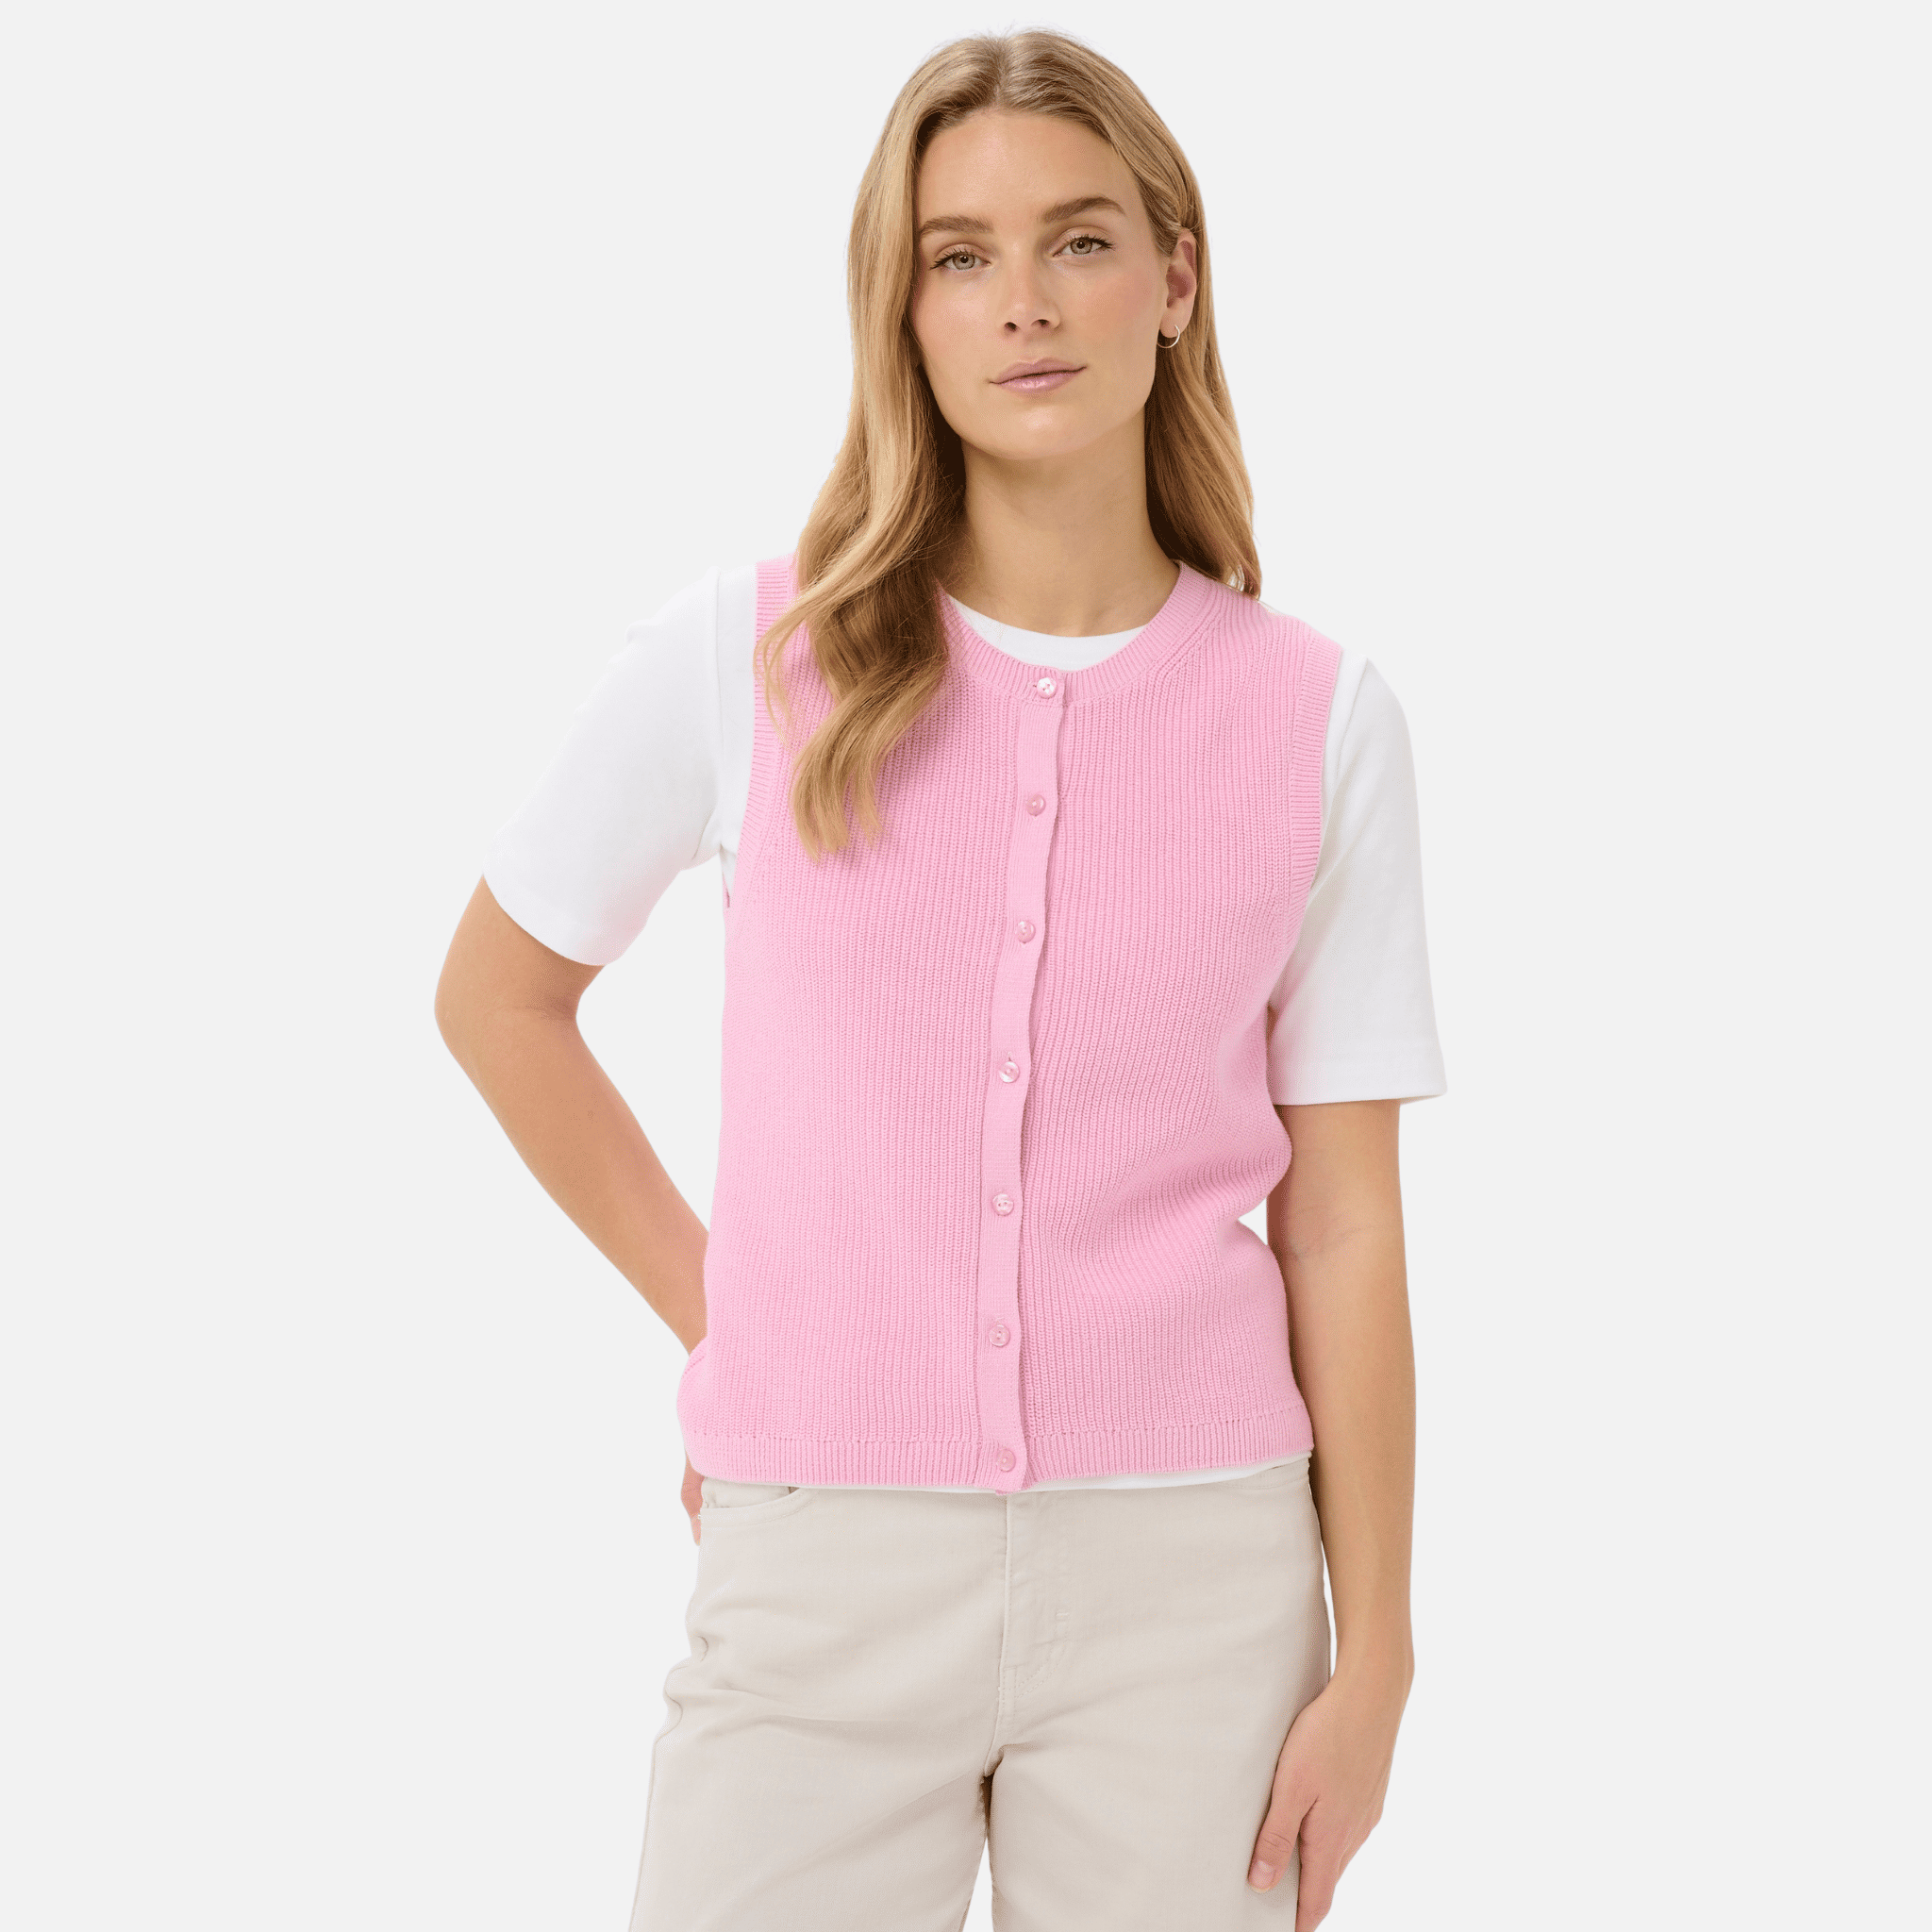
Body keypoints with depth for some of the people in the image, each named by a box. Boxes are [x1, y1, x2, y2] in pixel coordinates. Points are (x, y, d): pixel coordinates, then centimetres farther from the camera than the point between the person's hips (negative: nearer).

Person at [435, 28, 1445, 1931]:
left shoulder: (1317, 718, 0)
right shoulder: (741, 659, -3)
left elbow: (1339, 1225, 2)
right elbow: (496, 994, 12)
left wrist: (1374, 1662, 1)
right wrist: (714, 1312, 7)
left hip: (1183, 1577, 1)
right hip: (821, 1570, 0)